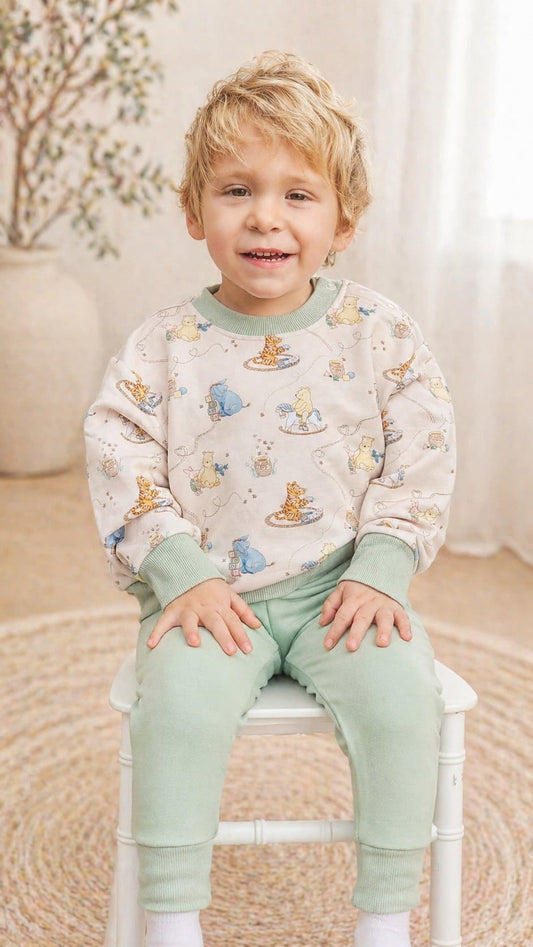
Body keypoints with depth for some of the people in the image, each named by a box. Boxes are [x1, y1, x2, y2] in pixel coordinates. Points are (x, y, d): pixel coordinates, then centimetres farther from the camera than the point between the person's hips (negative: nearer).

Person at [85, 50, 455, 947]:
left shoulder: (382, 335, 0)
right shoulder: (163, 346, -2)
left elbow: (421, 460, 0)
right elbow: (120, 461, -3)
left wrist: (379, 574, -10)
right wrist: (183, 576, -13)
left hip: (343, 588, 1)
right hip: (209, 593, 0)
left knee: (401, 697, -23)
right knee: (180, 703, -27)